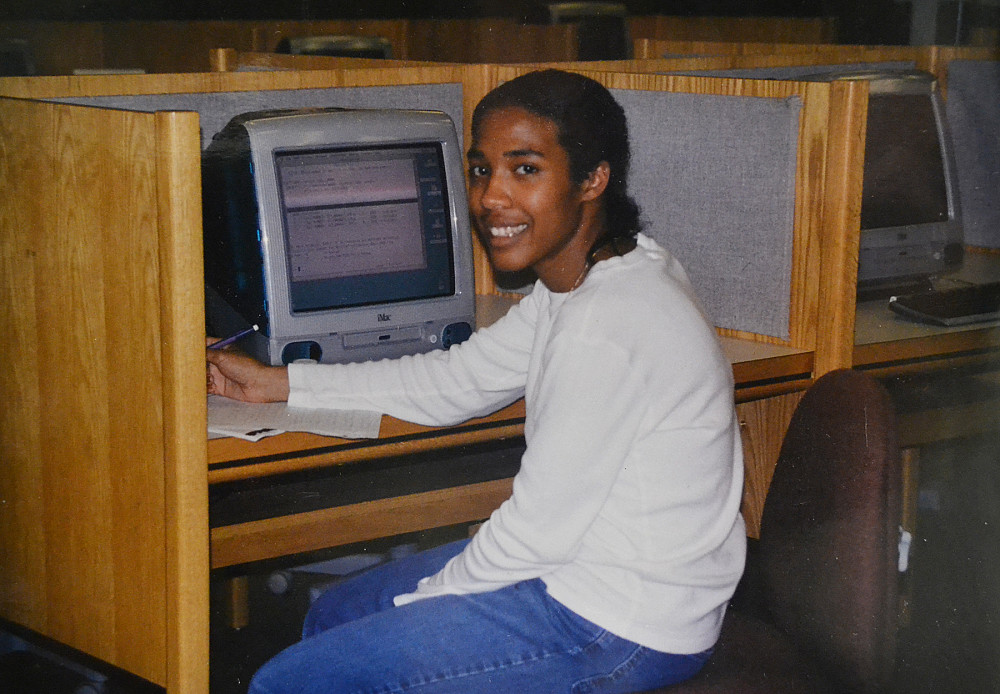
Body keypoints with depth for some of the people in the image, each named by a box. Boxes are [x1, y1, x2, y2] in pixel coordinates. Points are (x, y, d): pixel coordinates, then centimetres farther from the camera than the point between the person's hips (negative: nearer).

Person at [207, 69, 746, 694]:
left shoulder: (607, 330, -27)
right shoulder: (585, 278, 4)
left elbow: (538, 531, -22)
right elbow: (459, 381, 15)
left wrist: (422, 599, -5)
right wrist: (275, 383, 16)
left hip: (625, 631, -10)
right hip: (583, 559, 10)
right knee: (333, 617, 22)